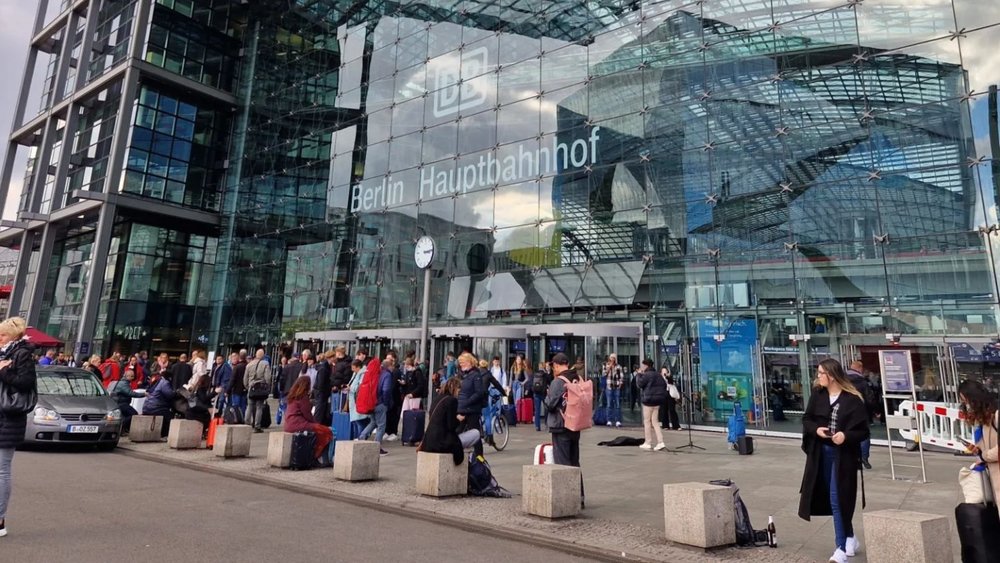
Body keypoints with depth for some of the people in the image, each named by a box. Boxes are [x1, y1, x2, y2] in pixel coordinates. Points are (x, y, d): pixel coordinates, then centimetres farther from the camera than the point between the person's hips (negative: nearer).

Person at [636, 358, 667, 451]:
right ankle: (660, 442, 2)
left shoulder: (647, 375, -14)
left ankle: (648, 443, 7)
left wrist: (640, 375, 0)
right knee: (654, 421, 11)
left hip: (649, 399, -8)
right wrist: (661, 393, 18)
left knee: (647, 421, 3)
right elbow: (664, 385, 14)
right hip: (658, 399, 8)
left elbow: (640, 384, -11)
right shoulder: (658, 375, 12)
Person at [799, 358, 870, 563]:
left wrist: (846, 436, -25)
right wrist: (816, 429, -12)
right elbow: (806, 419, 7)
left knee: (838, 500, -3)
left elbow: (863, 431, -9)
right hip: (821, 453, 5)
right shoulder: (817, 395, 2)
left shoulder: (853, 400, -11)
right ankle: (850, 538, 33)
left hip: (844, 456, -5)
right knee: (831, 499, 14)